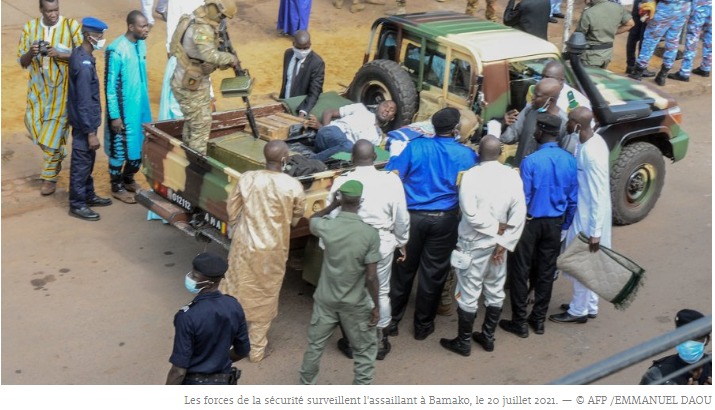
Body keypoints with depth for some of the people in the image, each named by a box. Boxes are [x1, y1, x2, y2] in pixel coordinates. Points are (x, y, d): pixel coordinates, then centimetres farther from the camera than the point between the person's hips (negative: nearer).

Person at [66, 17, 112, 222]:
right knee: (82, 162, 2)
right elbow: (84, 103, -25)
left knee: (88, 160, 21)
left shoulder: (79, 54, 5)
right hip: (84, 122, -10)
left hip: (85, 120, 10)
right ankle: (77, 204, 13)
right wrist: (90, 132, -22)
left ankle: (88, 195, 35)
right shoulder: (84, 64, -26)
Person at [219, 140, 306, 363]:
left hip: (244, 245, 2)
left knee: (235, 291, 18)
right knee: (264, 298, 14)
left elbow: (232, 210, 1)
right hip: (272, 250, -2)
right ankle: (257, 349, 25)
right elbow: (297, 217, 2)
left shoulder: (246, 178, -12)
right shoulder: (293, 186, -17)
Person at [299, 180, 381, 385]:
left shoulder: (326, 227, -12)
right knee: (366, 349, 15)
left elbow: (313, 220, 16)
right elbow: (371, 277, -16)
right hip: (356, 304, -2)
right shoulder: (370, 233, -18)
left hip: (326, 299, 3)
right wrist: (376, 306, -6)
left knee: (315, 345, 19)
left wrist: (332, 205, 10)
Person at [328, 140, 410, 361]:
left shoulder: (342, 182, -15)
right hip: (382, 244, 1)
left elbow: (331, 217, -8)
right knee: (381, 293, 17)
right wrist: (402, 242, 12)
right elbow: (401, 218, -4)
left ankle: (351, 342, 29)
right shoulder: (391, 181, -12)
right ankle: (379, 342, 29)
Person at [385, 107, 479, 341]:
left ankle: (391, 321, 23)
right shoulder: (466, 154, -5)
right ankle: (423, 326, 23)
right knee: (433, 273, 11)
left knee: (403, 270, 13)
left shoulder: (415, 146, -5)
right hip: (444, 219, -1)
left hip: (412, 216, 1)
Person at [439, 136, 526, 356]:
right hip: (498, 243, 4)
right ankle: (488, 337, 28)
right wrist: (504, 241, -7)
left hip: (474, 244, -4)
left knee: (469, 294, 5)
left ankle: (464, 342, 15)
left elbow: (471, 213, -23)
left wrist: (495, 227, -11)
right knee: (495, 291, 16)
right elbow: (519, 214, -10)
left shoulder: (471, 175, -17)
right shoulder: (512, 175, -6)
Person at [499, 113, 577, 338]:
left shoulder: (530, 161, -20)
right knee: (546, 271, 14)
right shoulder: (569, 160, -5)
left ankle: (520, 322, 11)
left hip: (531, 222, -5)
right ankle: (539, 319, 24)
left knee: (519, 271, 7)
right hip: (555, 223, 5)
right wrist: (564, 225, 15)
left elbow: (522, 198, -15)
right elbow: (572, 198, 2)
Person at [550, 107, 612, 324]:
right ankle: (589, 305, 36)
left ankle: (578, 311, 24)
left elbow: (599, 196, -26)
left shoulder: (593, 153, -29)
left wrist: (595, 231, -22)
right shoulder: (590, 141, 0)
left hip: (589, 216, -9)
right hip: (582, 212, 9)